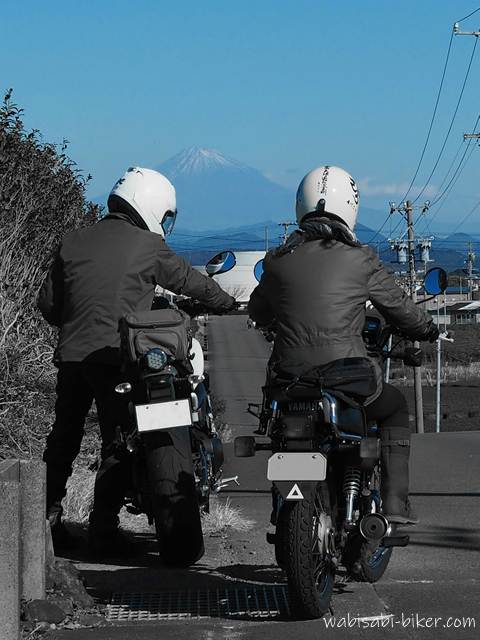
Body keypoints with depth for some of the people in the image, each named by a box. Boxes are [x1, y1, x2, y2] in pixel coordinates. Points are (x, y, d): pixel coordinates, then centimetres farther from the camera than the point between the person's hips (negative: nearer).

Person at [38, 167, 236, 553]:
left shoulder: (74, 242, 11)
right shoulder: (148, 246, -3)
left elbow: (48, 303, 13)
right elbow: (189, 280, 8)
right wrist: (228, 303, 23)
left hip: (71, 355, 5)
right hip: (117, 358, -5)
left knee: (63, 438, 15)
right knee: (118, 444, 0)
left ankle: (47, 520, 15)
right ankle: (103, 528, -4)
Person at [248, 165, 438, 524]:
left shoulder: (278, 260, 5)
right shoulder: (359, 259, -4)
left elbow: (258, 312, 21)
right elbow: (399, 308, 7)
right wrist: (427, 329, 29)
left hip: (289, 376, 3)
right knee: (395, 408, 26)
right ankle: (395, 501, 14)